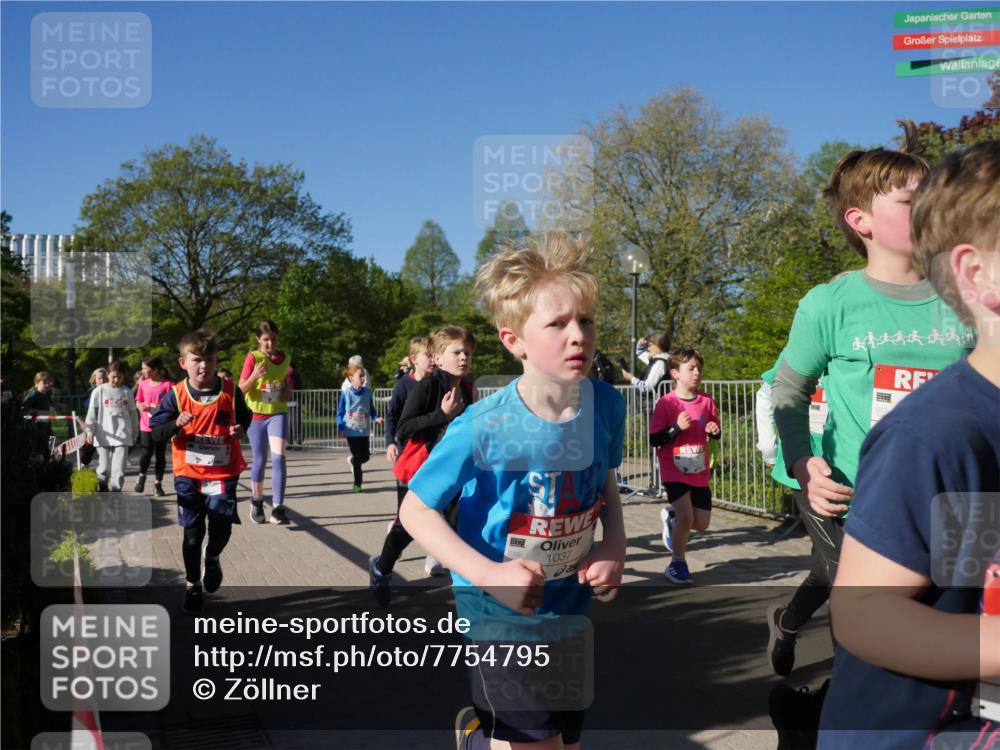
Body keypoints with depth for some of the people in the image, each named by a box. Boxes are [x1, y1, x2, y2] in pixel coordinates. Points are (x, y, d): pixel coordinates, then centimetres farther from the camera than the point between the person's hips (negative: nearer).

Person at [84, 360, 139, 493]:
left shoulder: (127, 392, 7)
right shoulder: (99, 391, 2)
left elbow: (133, 414, 13)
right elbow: (92, 412, 1)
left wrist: (134, 433, 15)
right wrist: (90, 431, -6)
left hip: (122, 436, 1)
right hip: (104, 436, -1)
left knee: (119, 469, -5)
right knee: (104, 468, 4)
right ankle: (102, 492, 20)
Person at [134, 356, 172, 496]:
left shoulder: (167, 385, -9)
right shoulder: (143, 384, 4)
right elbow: (138, 402, 14)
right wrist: (140, 406, -8)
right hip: (146, 425, 2)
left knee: (160, 454, 5)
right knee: (146, 453, -4)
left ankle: (158, 484, 17)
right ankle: (142, 476, 24)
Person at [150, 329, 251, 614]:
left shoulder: (231, 392, -5)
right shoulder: (176, 395, -7)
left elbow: (245, 417, 12)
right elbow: (156, 433, -7)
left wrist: (241, 428, -10)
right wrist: (176, 424, -27)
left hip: (223, 473, 0)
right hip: (188, 475, 0)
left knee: (221, 528, -2)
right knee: (192, 531, 5)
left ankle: (212, 558, 33)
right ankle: (193, 585, 23)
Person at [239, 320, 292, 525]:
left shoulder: (284, 358, 4)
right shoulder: (253, 357, -8)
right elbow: (241, 389, -10)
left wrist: (288, 391, 1)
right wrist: (255, 376, -27)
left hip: (278, 413, 2)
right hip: (256, 415, -2)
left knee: (278, 457, -15)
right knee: (260, 461, 7)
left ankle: (277, 508, -16)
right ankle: (257, 501, 31)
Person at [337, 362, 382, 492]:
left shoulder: (367, 392, 1)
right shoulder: (346, 394, -7)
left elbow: (371, 409, 11)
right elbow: (340, 412, -3)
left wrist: (376, 418, -7)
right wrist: (341, 427, -13)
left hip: (364, 431, 3)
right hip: (351, 431, -3)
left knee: (365, 456, 4)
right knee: (357, 457, -1)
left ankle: (353, 461, 39)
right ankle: (357, 484, 13)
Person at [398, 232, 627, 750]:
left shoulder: (606, 405, -10)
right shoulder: (484, 429, -24)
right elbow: (416, 511, -16)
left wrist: (614, 546, -9)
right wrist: (489, 575, -27)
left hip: (569, 610, 5)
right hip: (501, 616, -5)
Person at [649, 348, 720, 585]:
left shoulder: (706, 401, 1)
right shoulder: (666, 403, -12)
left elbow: (715, 433, 14)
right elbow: (654, 440, -13)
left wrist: (715, 430, -8)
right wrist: (677, 427, -24)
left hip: (700, 472, 5)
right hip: (675, 472, -5)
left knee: (702, 523, 7)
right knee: (686, 516, -15)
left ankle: (671, 517, 39)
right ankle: (677, 564, 7)